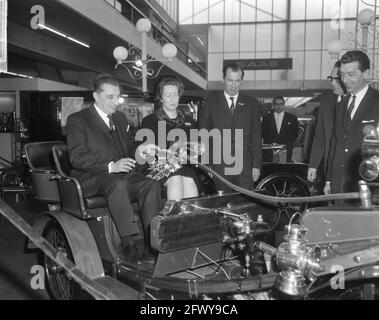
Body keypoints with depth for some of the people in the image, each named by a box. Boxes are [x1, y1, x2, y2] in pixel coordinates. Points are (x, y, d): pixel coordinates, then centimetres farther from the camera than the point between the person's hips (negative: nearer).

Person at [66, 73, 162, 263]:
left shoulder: (120, 118, 24)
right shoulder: (77, 120, 3)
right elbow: (77, 157, -10)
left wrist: (139, 151, 3)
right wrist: (110, 166, -23)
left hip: (122, 173, 6)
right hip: (91, 178, -5)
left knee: (151, 185, -23)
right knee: (119, 184, -37)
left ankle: (152, 245, -28)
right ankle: (128, 244, -36)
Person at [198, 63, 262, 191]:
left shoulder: (252, 104, 12)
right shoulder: (210, 104, 8)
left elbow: (257, 136, 9)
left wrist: (257, 165, 2)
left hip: (245, 167, 1)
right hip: (218, 167, -1)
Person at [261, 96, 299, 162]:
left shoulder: (292, 118, 10)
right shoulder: (266, 118, 11)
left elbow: (295, 133, 8)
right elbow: (263, 133, 8)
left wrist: (288, 144, -5)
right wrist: (271, 144, -5)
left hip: (286, 150, 0)